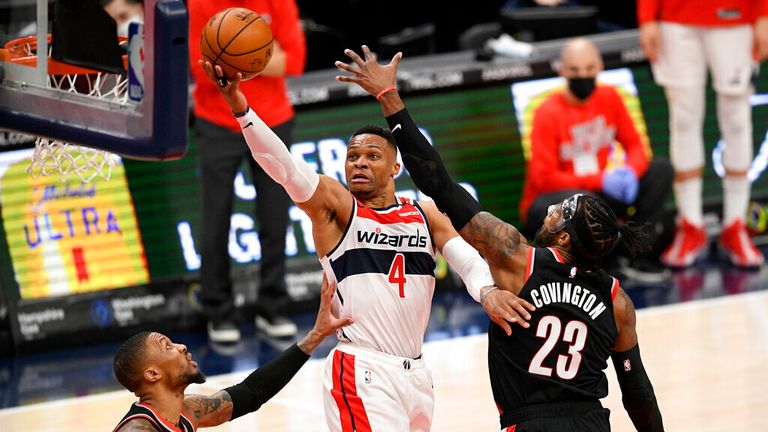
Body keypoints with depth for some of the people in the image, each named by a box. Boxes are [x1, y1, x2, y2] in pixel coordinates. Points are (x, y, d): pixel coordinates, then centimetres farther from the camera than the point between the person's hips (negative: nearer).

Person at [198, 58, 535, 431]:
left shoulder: (425, 214, 12)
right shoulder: (334, 205, -2)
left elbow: (468, 260, 0)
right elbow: (282, 166, -16)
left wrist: (487, 291, -25)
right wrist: (241, 109, -32)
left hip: (415, 372, 6)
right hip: (362, 374, -6)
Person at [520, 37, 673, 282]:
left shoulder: (609, 98, -1)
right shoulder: (548, 114, -17)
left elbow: (634, 145, 3)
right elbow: (543, 179, -20)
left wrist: (630, 170, -22)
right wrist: (600, 179, -27)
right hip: (546, 202, -7)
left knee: (660, 169, -5)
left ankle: (638, 255, -8)